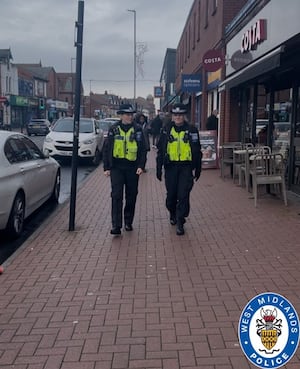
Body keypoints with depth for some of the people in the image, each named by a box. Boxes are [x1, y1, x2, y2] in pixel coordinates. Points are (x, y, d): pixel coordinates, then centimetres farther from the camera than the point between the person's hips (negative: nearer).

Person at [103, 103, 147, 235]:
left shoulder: (137, 130, 3)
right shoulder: (113, 129, 3)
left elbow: (142, 149, 4)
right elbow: (106, 149, 6)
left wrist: (141, 166, -8)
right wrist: (106, 168, 1)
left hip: (132, 167, 1)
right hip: (116, 166, -1)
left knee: (131, 196, 9)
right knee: (116, 196, -8)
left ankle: (128, 222, 25)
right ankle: (116, 225, -8)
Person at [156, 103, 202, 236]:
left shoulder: (191, 130, 1)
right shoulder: (166, 130, 4)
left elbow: (197, 151, 6)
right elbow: (160, 150, 6)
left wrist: (197, 169, 5)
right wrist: (159, 168, 2)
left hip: (186, 167, -2)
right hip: (170, 166, 2)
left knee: (183, 196, -6)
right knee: (171, 195, 12)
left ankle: (180, 223, 2)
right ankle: (173, 215, 37)